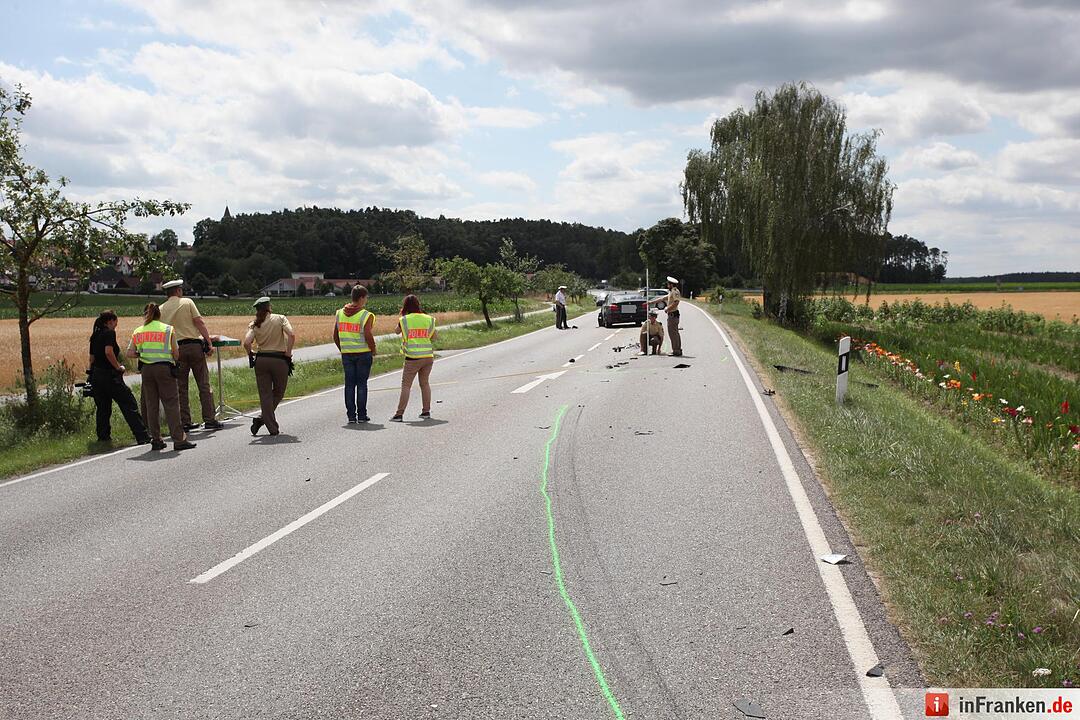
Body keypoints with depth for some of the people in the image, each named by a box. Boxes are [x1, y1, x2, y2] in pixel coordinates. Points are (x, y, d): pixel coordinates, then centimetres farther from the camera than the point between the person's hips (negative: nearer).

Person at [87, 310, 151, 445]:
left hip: (96, 374, 8)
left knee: (103, 407, 16)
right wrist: (119, 367, -12)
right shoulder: (109, 333, -9)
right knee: (129, 406, -5)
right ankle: (143, 437, -8)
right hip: (110, 375, -8)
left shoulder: (94, 336, 15)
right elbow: (109, 352, -22)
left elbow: (92, 357, 18)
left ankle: (103, 437, 17)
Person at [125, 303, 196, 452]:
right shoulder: (168, 329, 2)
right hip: (164, 368, -3)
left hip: (146, 369, 3)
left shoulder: (138, 331, 9)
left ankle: (156, 440, 11)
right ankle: (178, 439, -6)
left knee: (151, 405, 9)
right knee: (171, 403, -2)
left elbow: (130, 353, 3)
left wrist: (142, 354, 18)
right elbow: (176, 354, -1)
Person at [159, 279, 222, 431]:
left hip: (176, 348, 3)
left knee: (180, 387, 8)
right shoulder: (187, 302, 1)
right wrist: (209, 343, -6)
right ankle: (210, 420, -1)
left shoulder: (161, 309, 8)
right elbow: (200, 322, -5)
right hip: (194, 345, -2)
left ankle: (185, 422, 8)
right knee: (204, 384, 2)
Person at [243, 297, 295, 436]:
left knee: (265, 395, 7)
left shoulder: (254, 324, 4)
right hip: (279, 360, -2)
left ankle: (272, 428, 4)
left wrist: (251, 356, 6)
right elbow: (291, 335, -15)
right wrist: (288, 354, -8)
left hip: (261, 360, 2)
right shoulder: (280, 319, 0)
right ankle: (262, 419, 5)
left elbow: (246, 343, -10)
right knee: (278, 393, 15)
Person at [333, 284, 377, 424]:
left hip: (346, 354, 4)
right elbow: (368, 336, -16)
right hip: (363, 354, -4)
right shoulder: (366, 316, -10)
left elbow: (335, 336, 7)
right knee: (362, 384, 4)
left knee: (349, 384, 7)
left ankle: (351, 416, 8)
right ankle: (361, 415, 7)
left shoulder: (340, 313, 6)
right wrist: (374, 352, -2)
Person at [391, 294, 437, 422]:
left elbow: (397, 331, 15)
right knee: (424, 383, 16)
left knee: (406, 385, 0)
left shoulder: (404, 320, -5)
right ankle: (426, 411, 18)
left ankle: (399, 414, -5)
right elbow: (433, 338, 7)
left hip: (412, 357, -3)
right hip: (428, 356, 3)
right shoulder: (428, 319, 2)